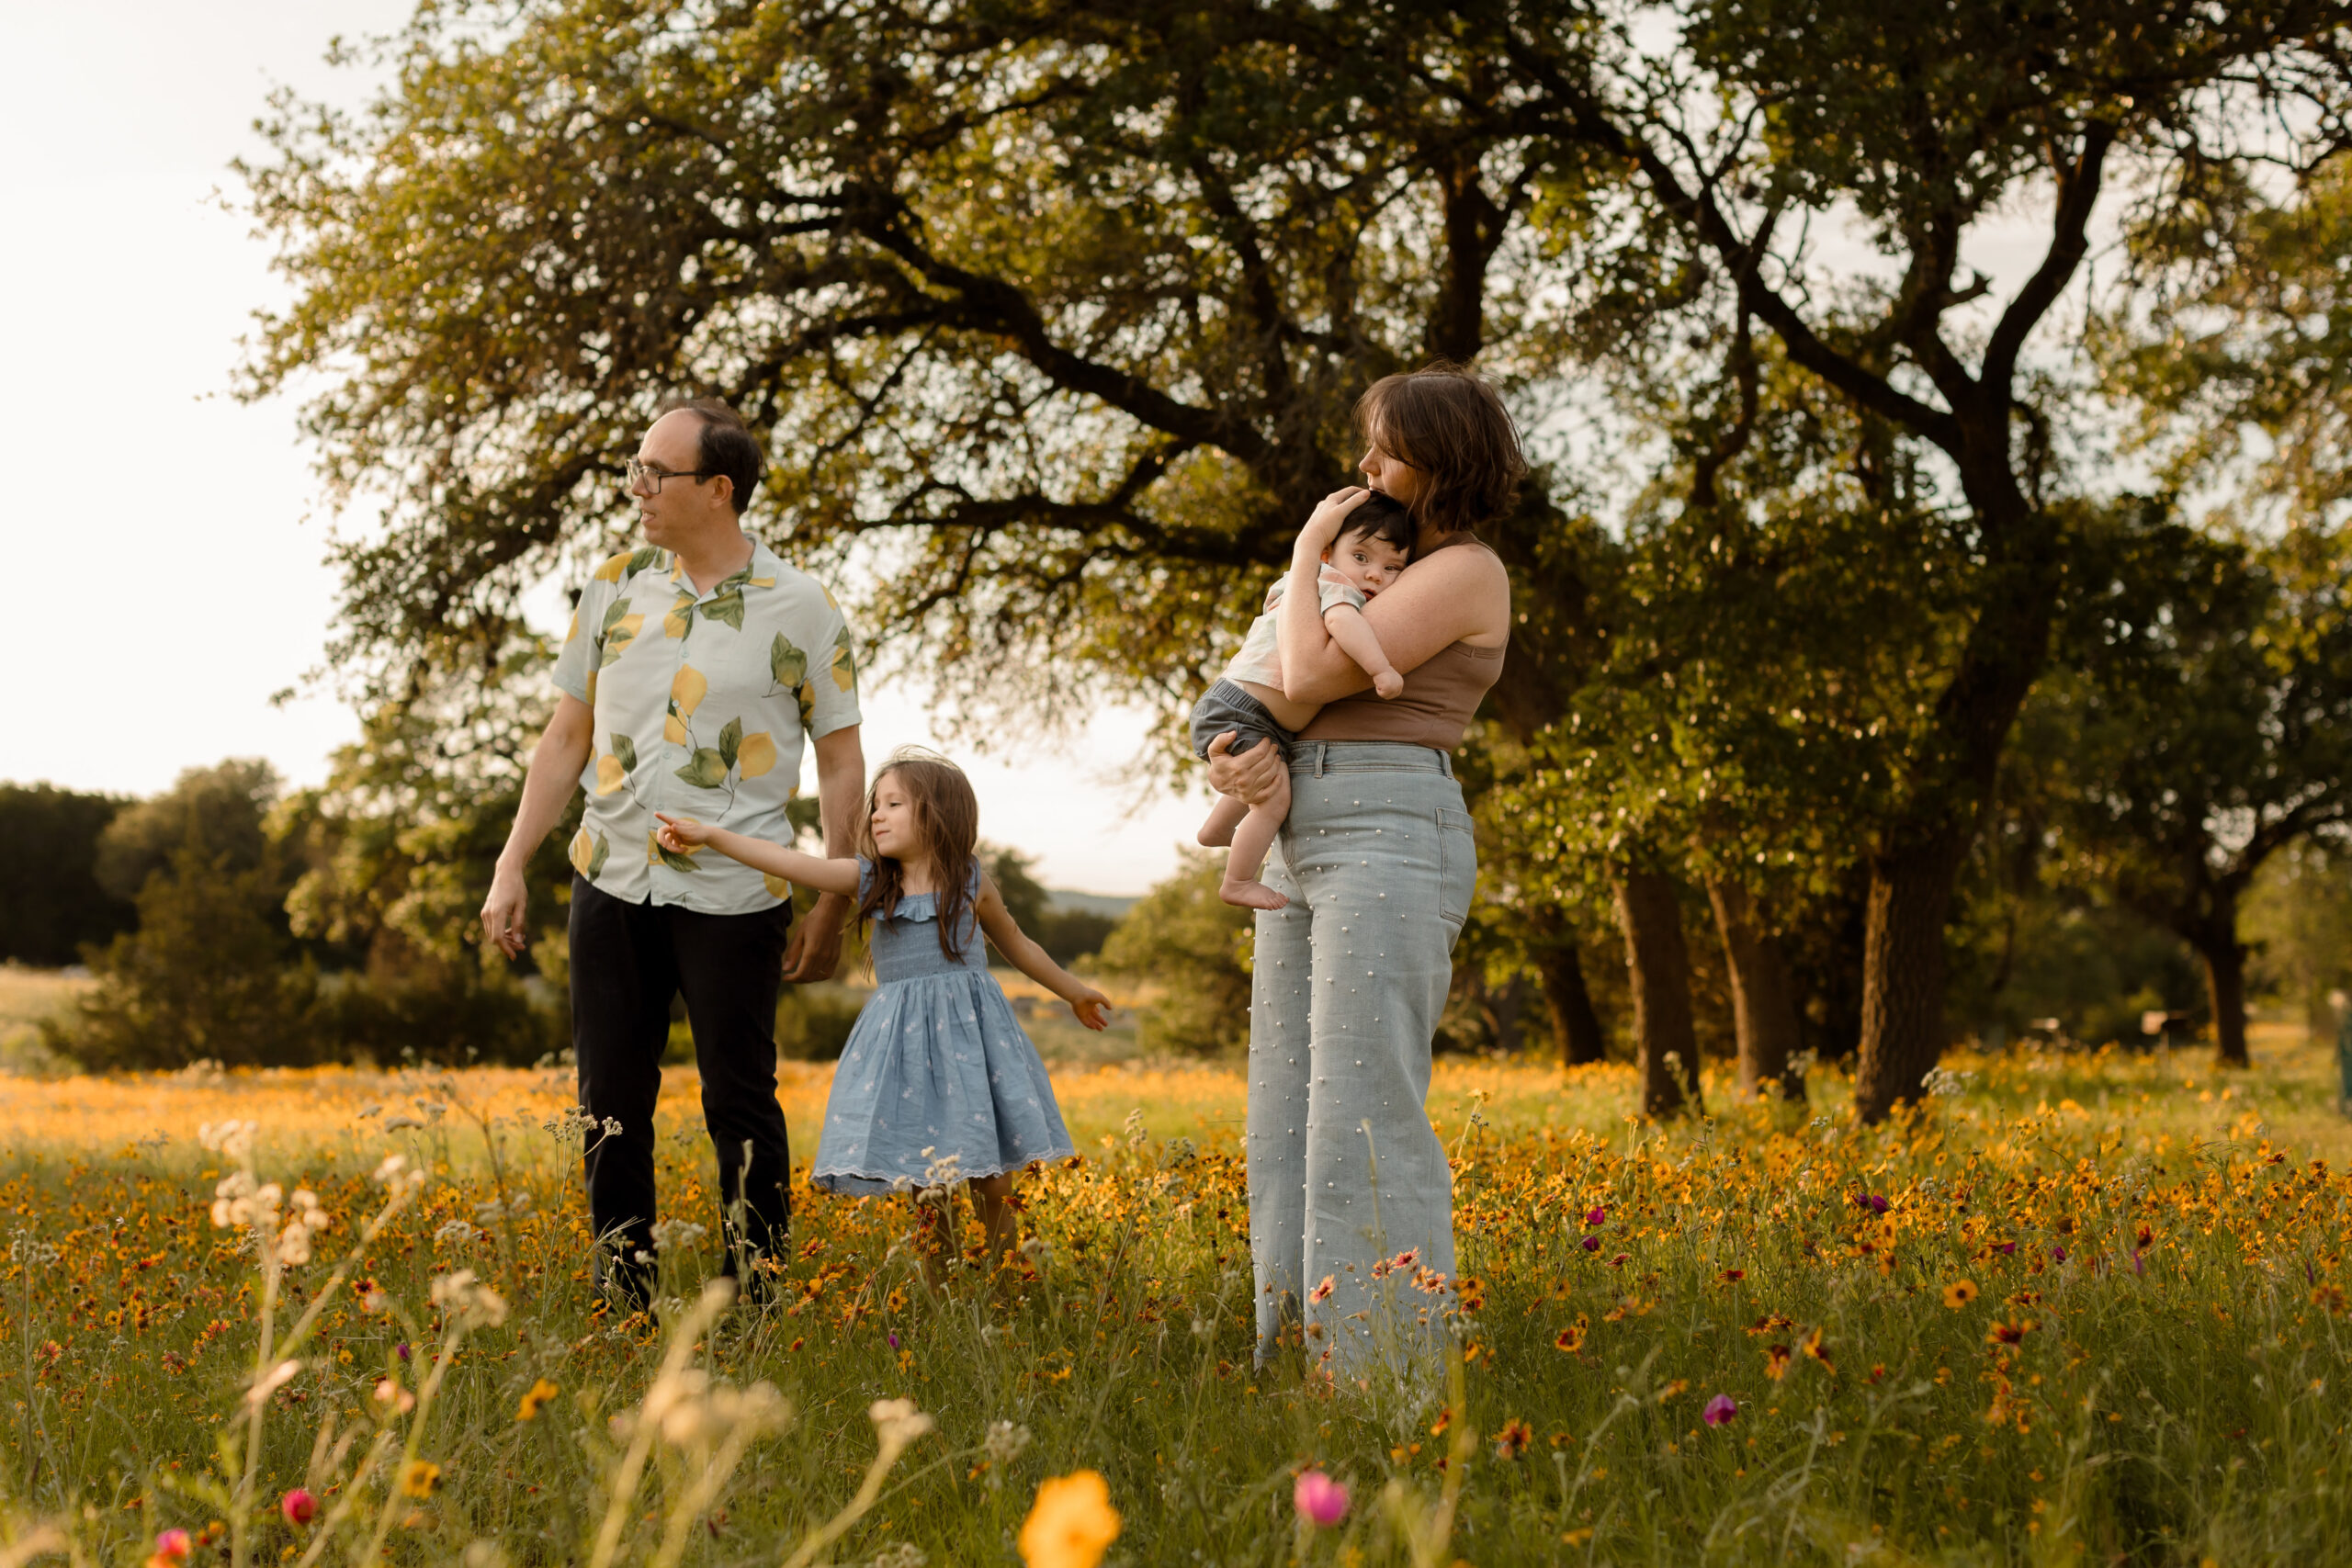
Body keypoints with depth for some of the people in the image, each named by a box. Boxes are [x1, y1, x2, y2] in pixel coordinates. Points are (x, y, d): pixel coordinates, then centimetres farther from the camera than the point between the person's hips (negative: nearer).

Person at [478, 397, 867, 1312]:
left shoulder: (800, 610, -4)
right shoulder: (613, 586, 6)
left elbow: (841, 763, 1)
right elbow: (567, 738, 12)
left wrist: (832, 910, -1)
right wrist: (511, 870, 7)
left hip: (732, 897, -4)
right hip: (614, 887, 4)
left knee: (740, 1107, 3)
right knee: (611, 1106, 8)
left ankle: (755, 1305, 13)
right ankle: (621, 1301, 20)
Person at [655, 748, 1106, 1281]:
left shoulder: (971, 884, 4)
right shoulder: (868, 880, 3)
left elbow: (1017, 945, 19)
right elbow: (790, 863, -9)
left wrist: (1074, 991, 29)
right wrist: (709, 835, -20)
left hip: (970, 1036, -1)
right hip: (903, 1042, 1)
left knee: (993, 1186, 1)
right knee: (924, 1188, 1)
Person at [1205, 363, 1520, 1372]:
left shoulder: (1465, 571, -4)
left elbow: (1310, 677, -13)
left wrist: (1308, 550, 1)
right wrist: (1230, 760, -2)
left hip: (1391, 842, -10)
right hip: (1305, 848, 10)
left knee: (1363, 1119, -16)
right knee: (1284, 1125, 4)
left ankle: (1393, 1376, -16)